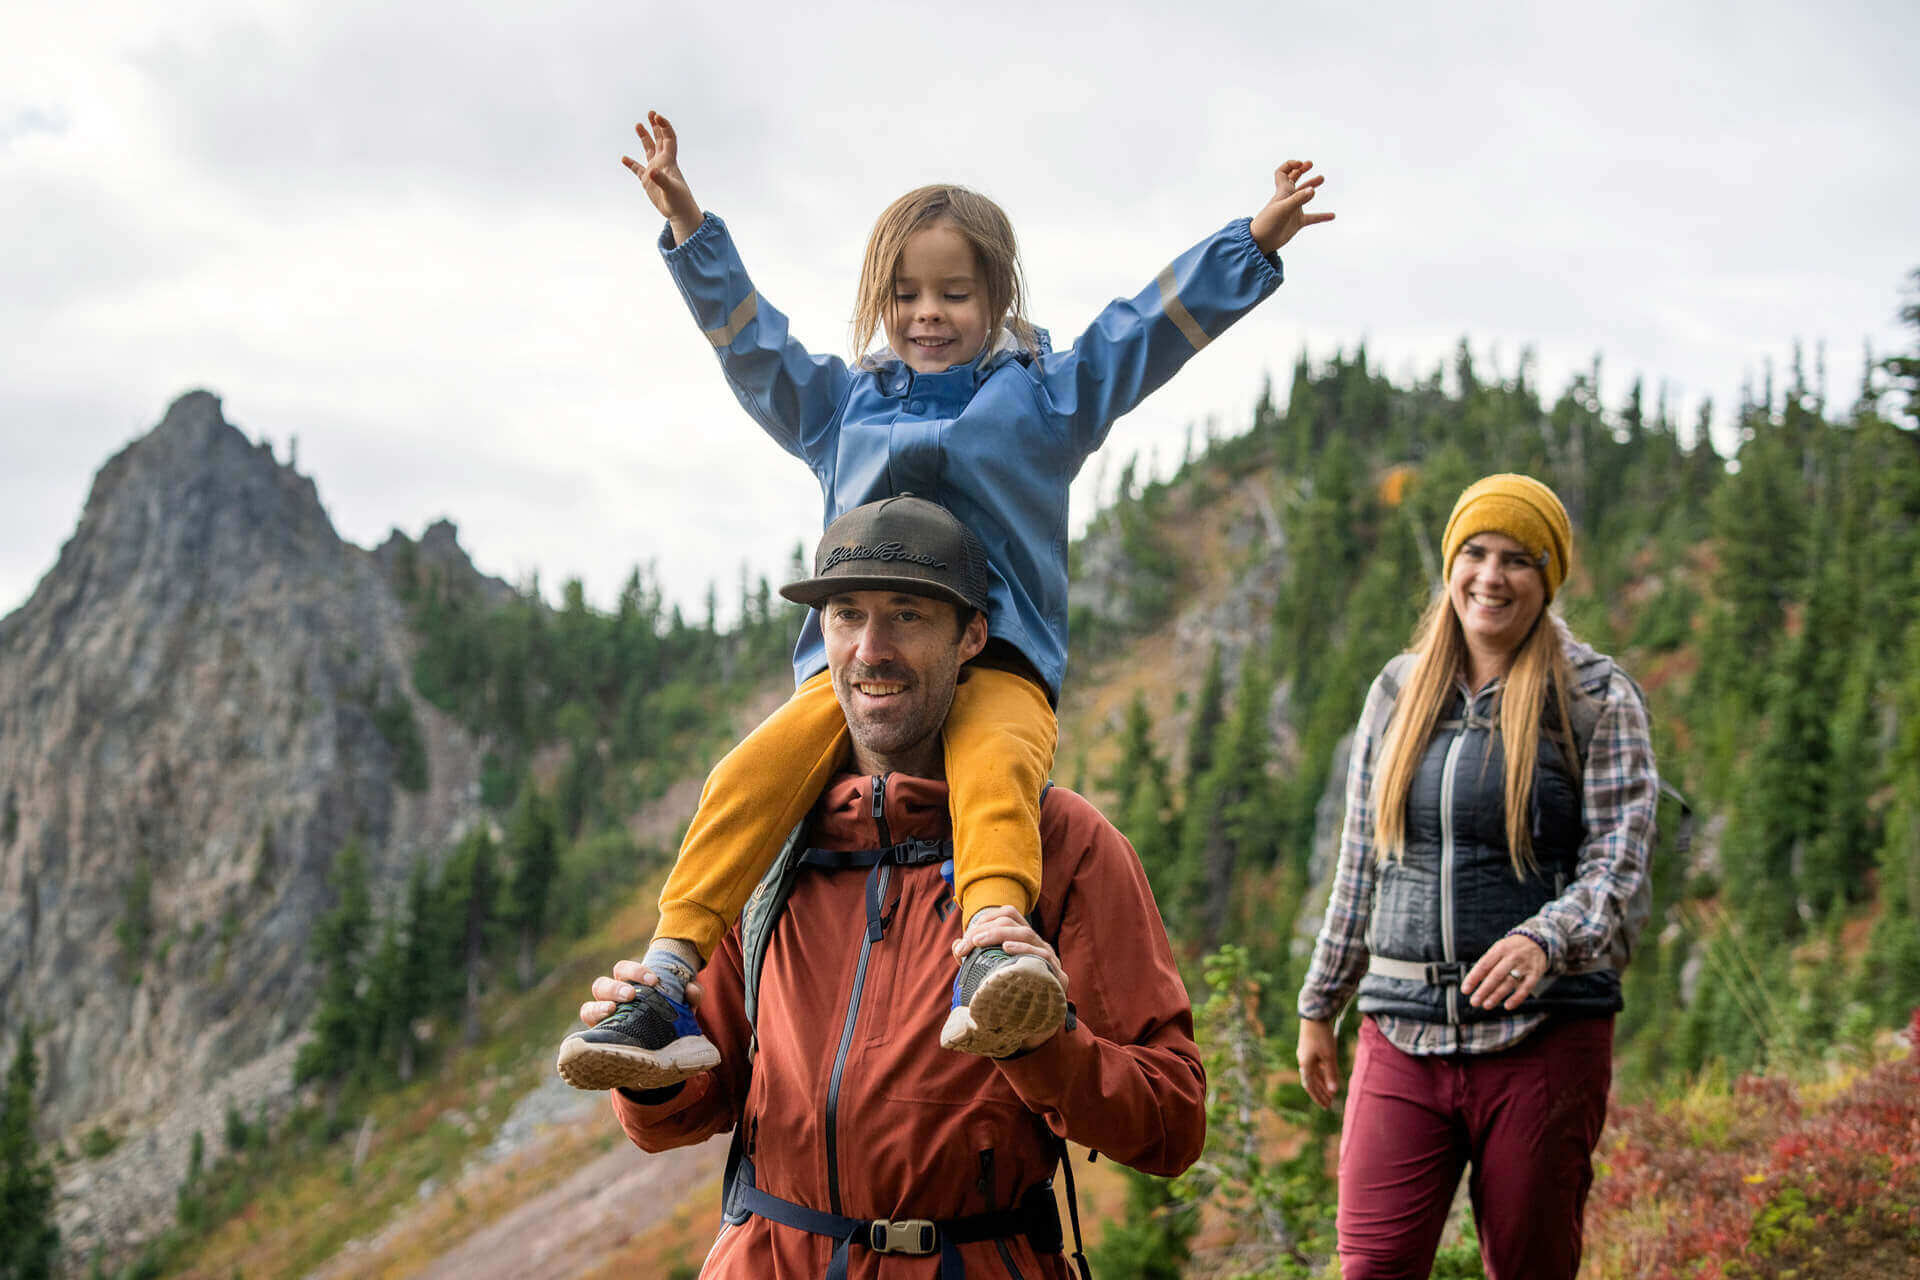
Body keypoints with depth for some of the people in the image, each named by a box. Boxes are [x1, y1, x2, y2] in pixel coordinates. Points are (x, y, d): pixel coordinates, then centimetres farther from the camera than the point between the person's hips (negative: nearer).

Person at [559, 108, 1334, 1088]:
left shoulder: (1041, 396, 18)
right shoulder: (844, 405, 26)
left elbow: (1152, 326, 12)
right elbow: (750, 339, 27)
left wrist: (1255, 241, 3)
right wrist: (688, 226, 20)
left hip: (998, 666, -2)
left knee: (993, 766, -38)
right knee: (750, 777, -26)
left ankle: (994, 968, -60)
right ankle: (667, 980, -29)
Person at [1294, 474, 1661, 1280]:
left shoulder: (1596, 698, 0)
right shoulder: (1398, 692, 11)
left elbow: (1618, 866, -9)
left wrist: (1542, 940, -29)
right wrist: (1320, 1006, 19)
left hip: (1544, 1038, -3)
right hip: (1402, 1033, 3)